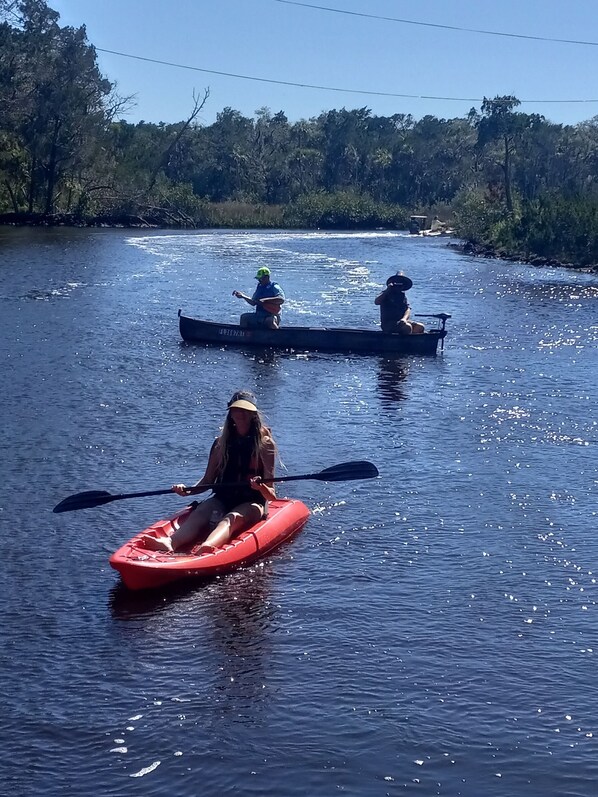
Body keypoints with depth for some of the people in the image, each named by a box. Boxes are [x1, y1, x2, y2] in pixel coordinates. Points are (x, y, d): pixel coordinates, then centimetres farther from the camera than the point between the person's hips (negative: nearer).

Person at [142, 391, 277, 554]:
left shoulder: (265, 444, 0)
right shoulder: (221, 443, 12)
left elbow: (271, 496, -6)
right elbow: (207, 480, 12)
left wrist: (261, 488, -29)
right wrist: (188, 490, -8)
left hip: (252, 503, -4)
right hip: (223, 499, 4)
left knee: (231, 519, -36)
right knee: (199, 514, -28)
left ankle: (206, 548, -69)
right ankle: (169, 543, -59)